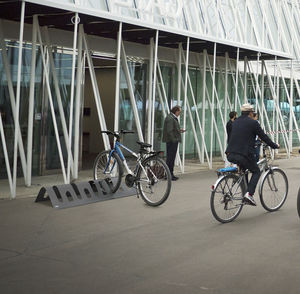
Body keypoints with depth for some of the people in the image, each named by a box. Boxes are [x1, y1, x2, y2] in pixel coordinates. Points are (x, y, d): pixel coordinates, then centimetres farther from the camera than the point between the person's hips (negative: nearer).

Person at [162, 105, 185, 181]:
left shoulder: (173, 118, 18)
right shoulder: (170, 118, -16)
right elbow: (169, 131, -22)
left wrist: (179, 130, 13)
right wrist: (173, 139, -21)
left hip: (173, 141, 11)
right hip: (171, 141, -11)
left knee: (171, 158, 14)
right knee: (170, 158, -8)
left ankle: (171, 174, 20)